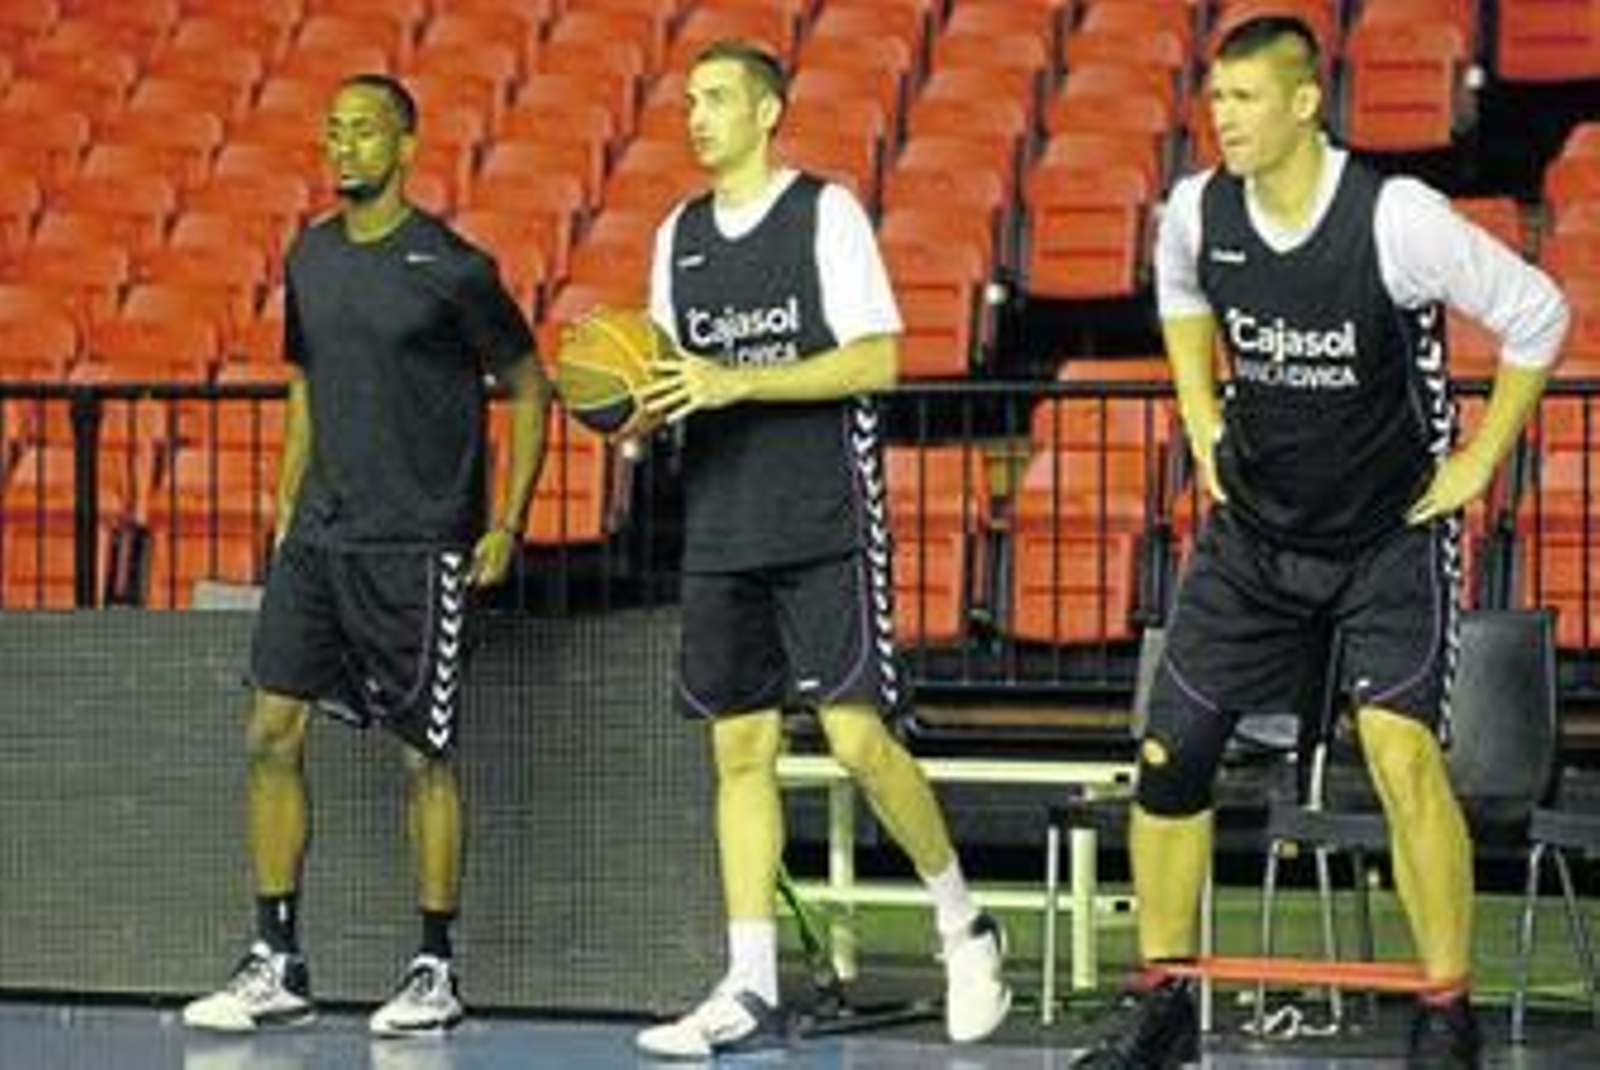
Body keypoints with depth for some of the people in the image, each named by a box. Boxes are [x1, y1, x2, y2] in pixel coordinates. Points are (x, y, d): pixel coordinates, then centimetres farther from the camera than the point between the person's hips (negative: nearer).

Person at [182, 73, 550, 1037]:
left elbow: (528, 388, -1)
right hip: (319, 537, 6)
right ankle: (276, 966, 5)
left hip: (418, 546, -6)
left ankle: (436, 972, 11)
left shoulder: (451, 269, -8)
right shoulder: (311, 256, 10)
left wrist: (508, 527, -6)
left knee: (428, 753, 1)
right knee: (274, 734, -1)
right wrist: (288, 506, 15)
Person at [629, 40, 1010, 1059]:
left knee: (858, 734, -10)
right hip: (721, 526, 6)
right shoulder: (680, 234, 13)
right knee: (741, 748, 3)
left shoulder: (826, 212, -4)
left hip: (825, 521, -6)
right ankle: (751, 990, 4)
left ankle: (965, 925, 11)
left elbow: (875, 361, -11)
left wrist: (736, 383, -18)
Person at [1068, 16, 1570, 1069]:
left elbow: (1536, 316, -11)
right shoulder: (1197, 210, -8)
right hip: (1255, 526, 5)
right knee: (1170, 753, 1)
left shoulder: (1397, 219, -23)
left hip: (1392, 533, -5)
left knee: (1403, 753, -19)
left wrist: (1476, 465, -8)